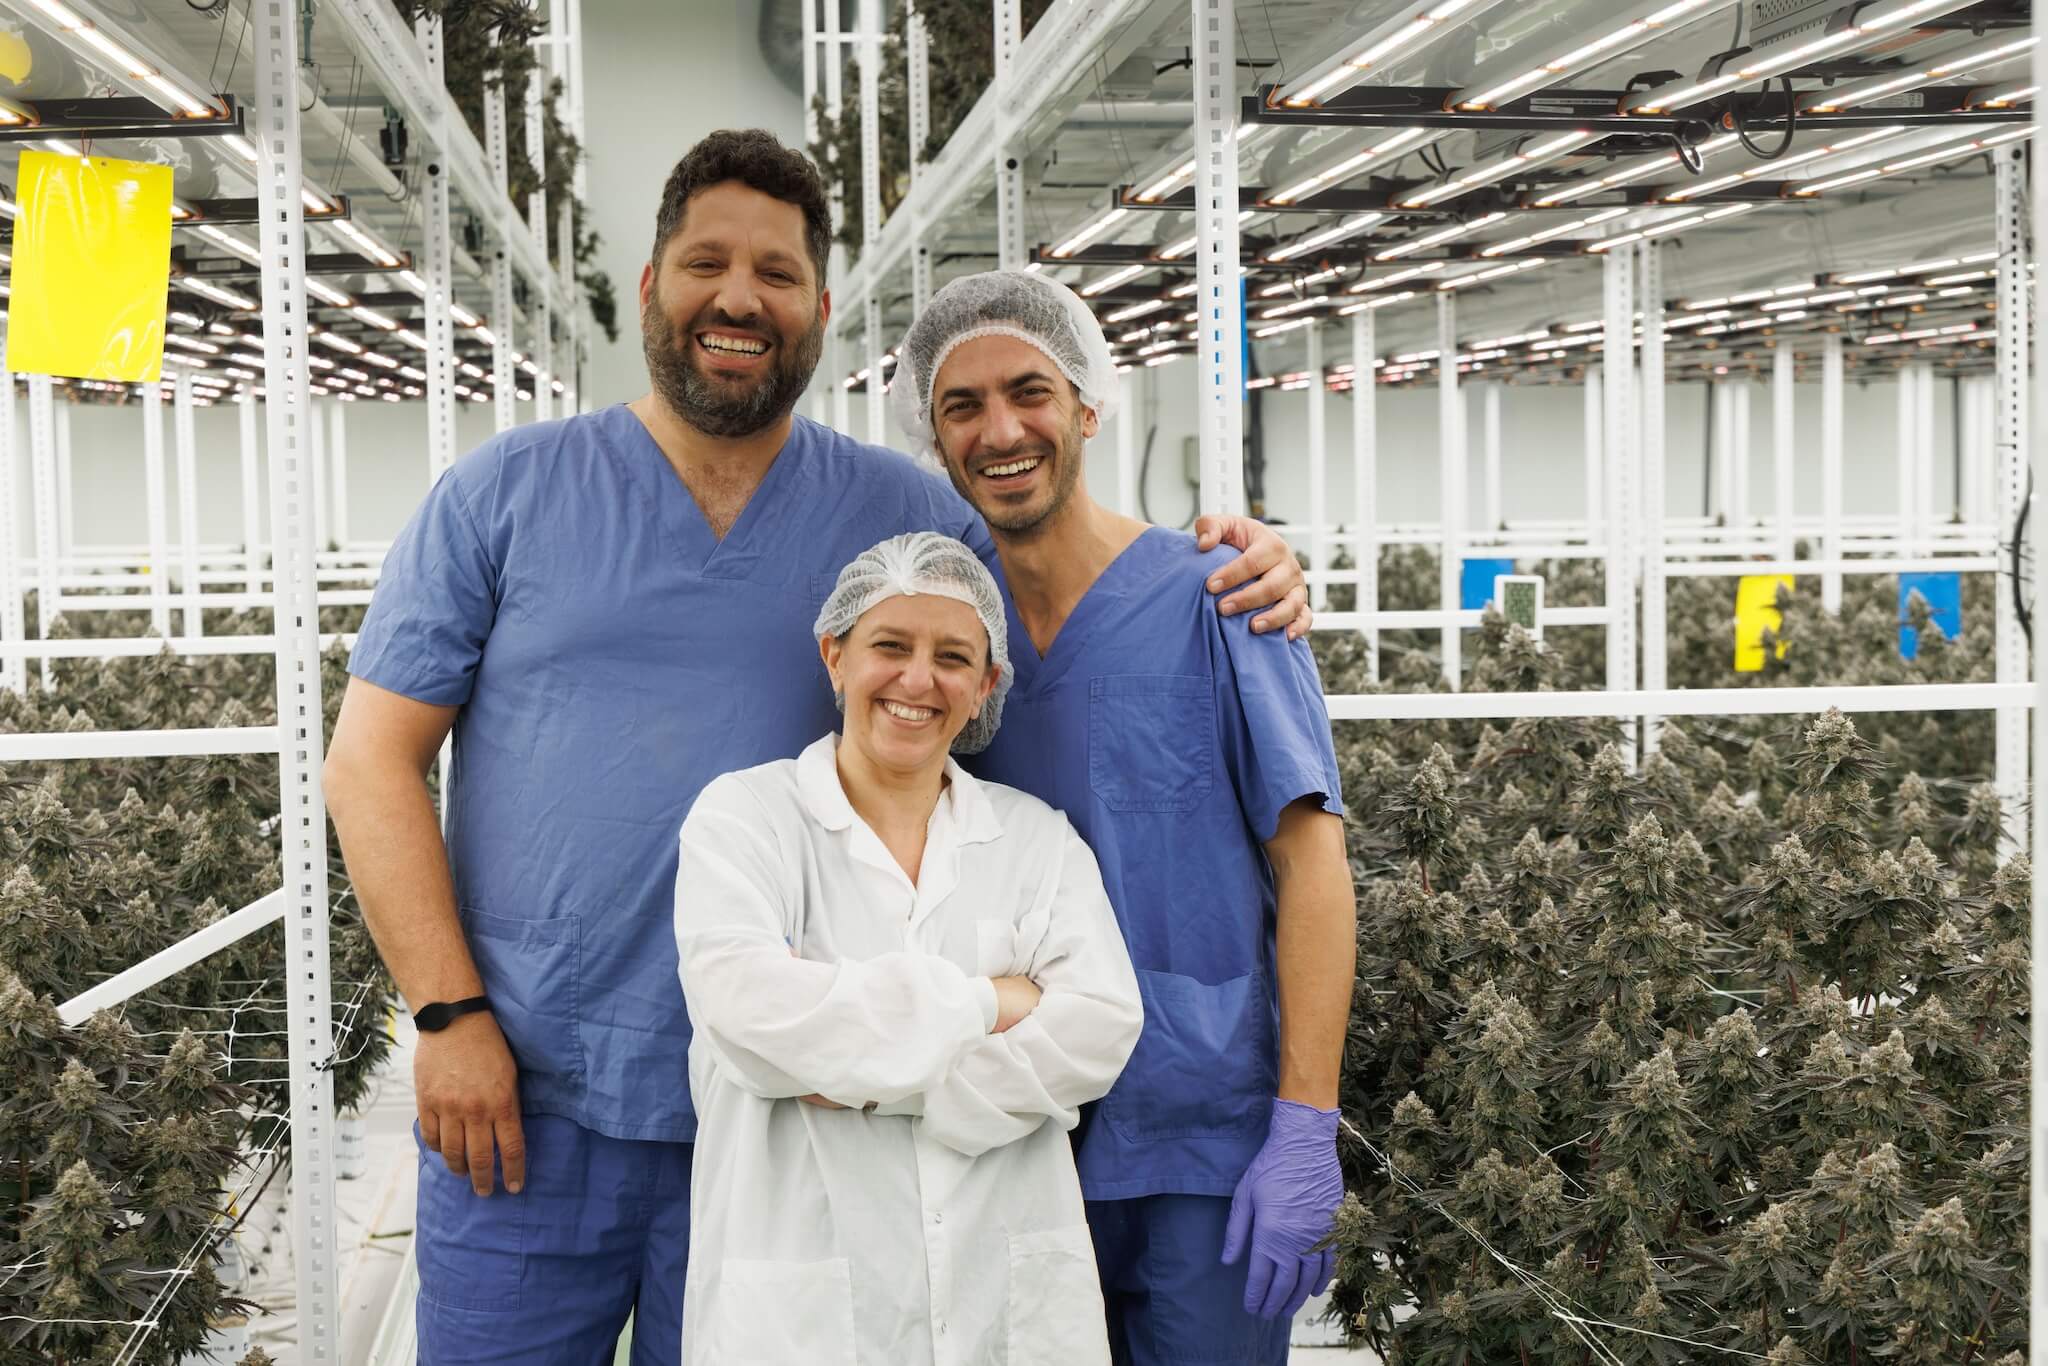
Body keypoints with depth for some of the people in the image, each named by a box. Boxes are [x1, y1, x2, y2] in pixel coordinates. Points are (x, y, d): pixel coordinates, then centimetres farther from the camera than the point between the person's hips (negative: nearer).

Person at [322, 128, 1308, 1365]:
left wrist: (1239, 574, -5)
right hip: (525, 1101, -1)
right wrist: (451, 1014, -8)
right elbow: (375, 761, 1)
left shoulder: (900, 510, 6)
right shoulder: (506, 493, 2)